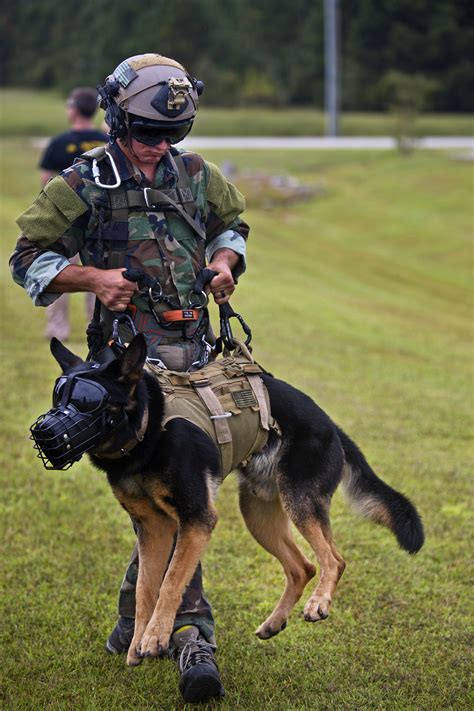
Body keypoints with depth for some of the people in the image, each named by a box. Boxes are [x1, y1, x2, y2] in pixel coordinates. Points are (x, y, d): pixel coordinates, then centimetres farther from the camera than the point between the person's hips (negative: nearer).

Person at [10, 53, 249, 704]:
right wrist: (92, 277, -14)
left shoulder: (196, 176, 13)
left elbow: (231, 223, 30)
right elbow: (28, 258, 2)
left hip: (195, 353, 5)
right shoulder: (81, 185, -1)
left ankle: (135, 623, 25)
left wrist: (225, 260, 8)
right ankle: (191, 635, -13)